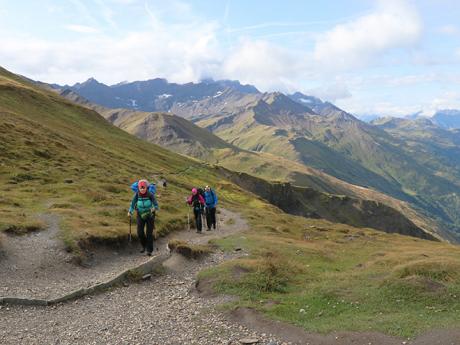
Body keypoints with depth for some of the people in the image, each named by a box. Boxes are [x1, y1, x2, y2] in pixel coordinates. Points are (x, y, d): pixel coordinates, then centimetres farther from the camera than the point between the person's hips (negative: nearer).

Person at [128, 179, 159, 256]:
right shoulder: (137, 195, -15)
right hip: (141, 215, 2)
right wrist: (130, 212, -26)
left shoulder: (151, 195, -21)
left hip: (150, 216, -2)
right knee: (140, 232, -5)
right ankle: (144, 246, 23)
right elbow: (132, 204, -11)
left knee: (149, 233, -4)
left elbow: (156, 205, -21)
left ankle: (149, 250, 8)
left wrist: (154, 208, -42)